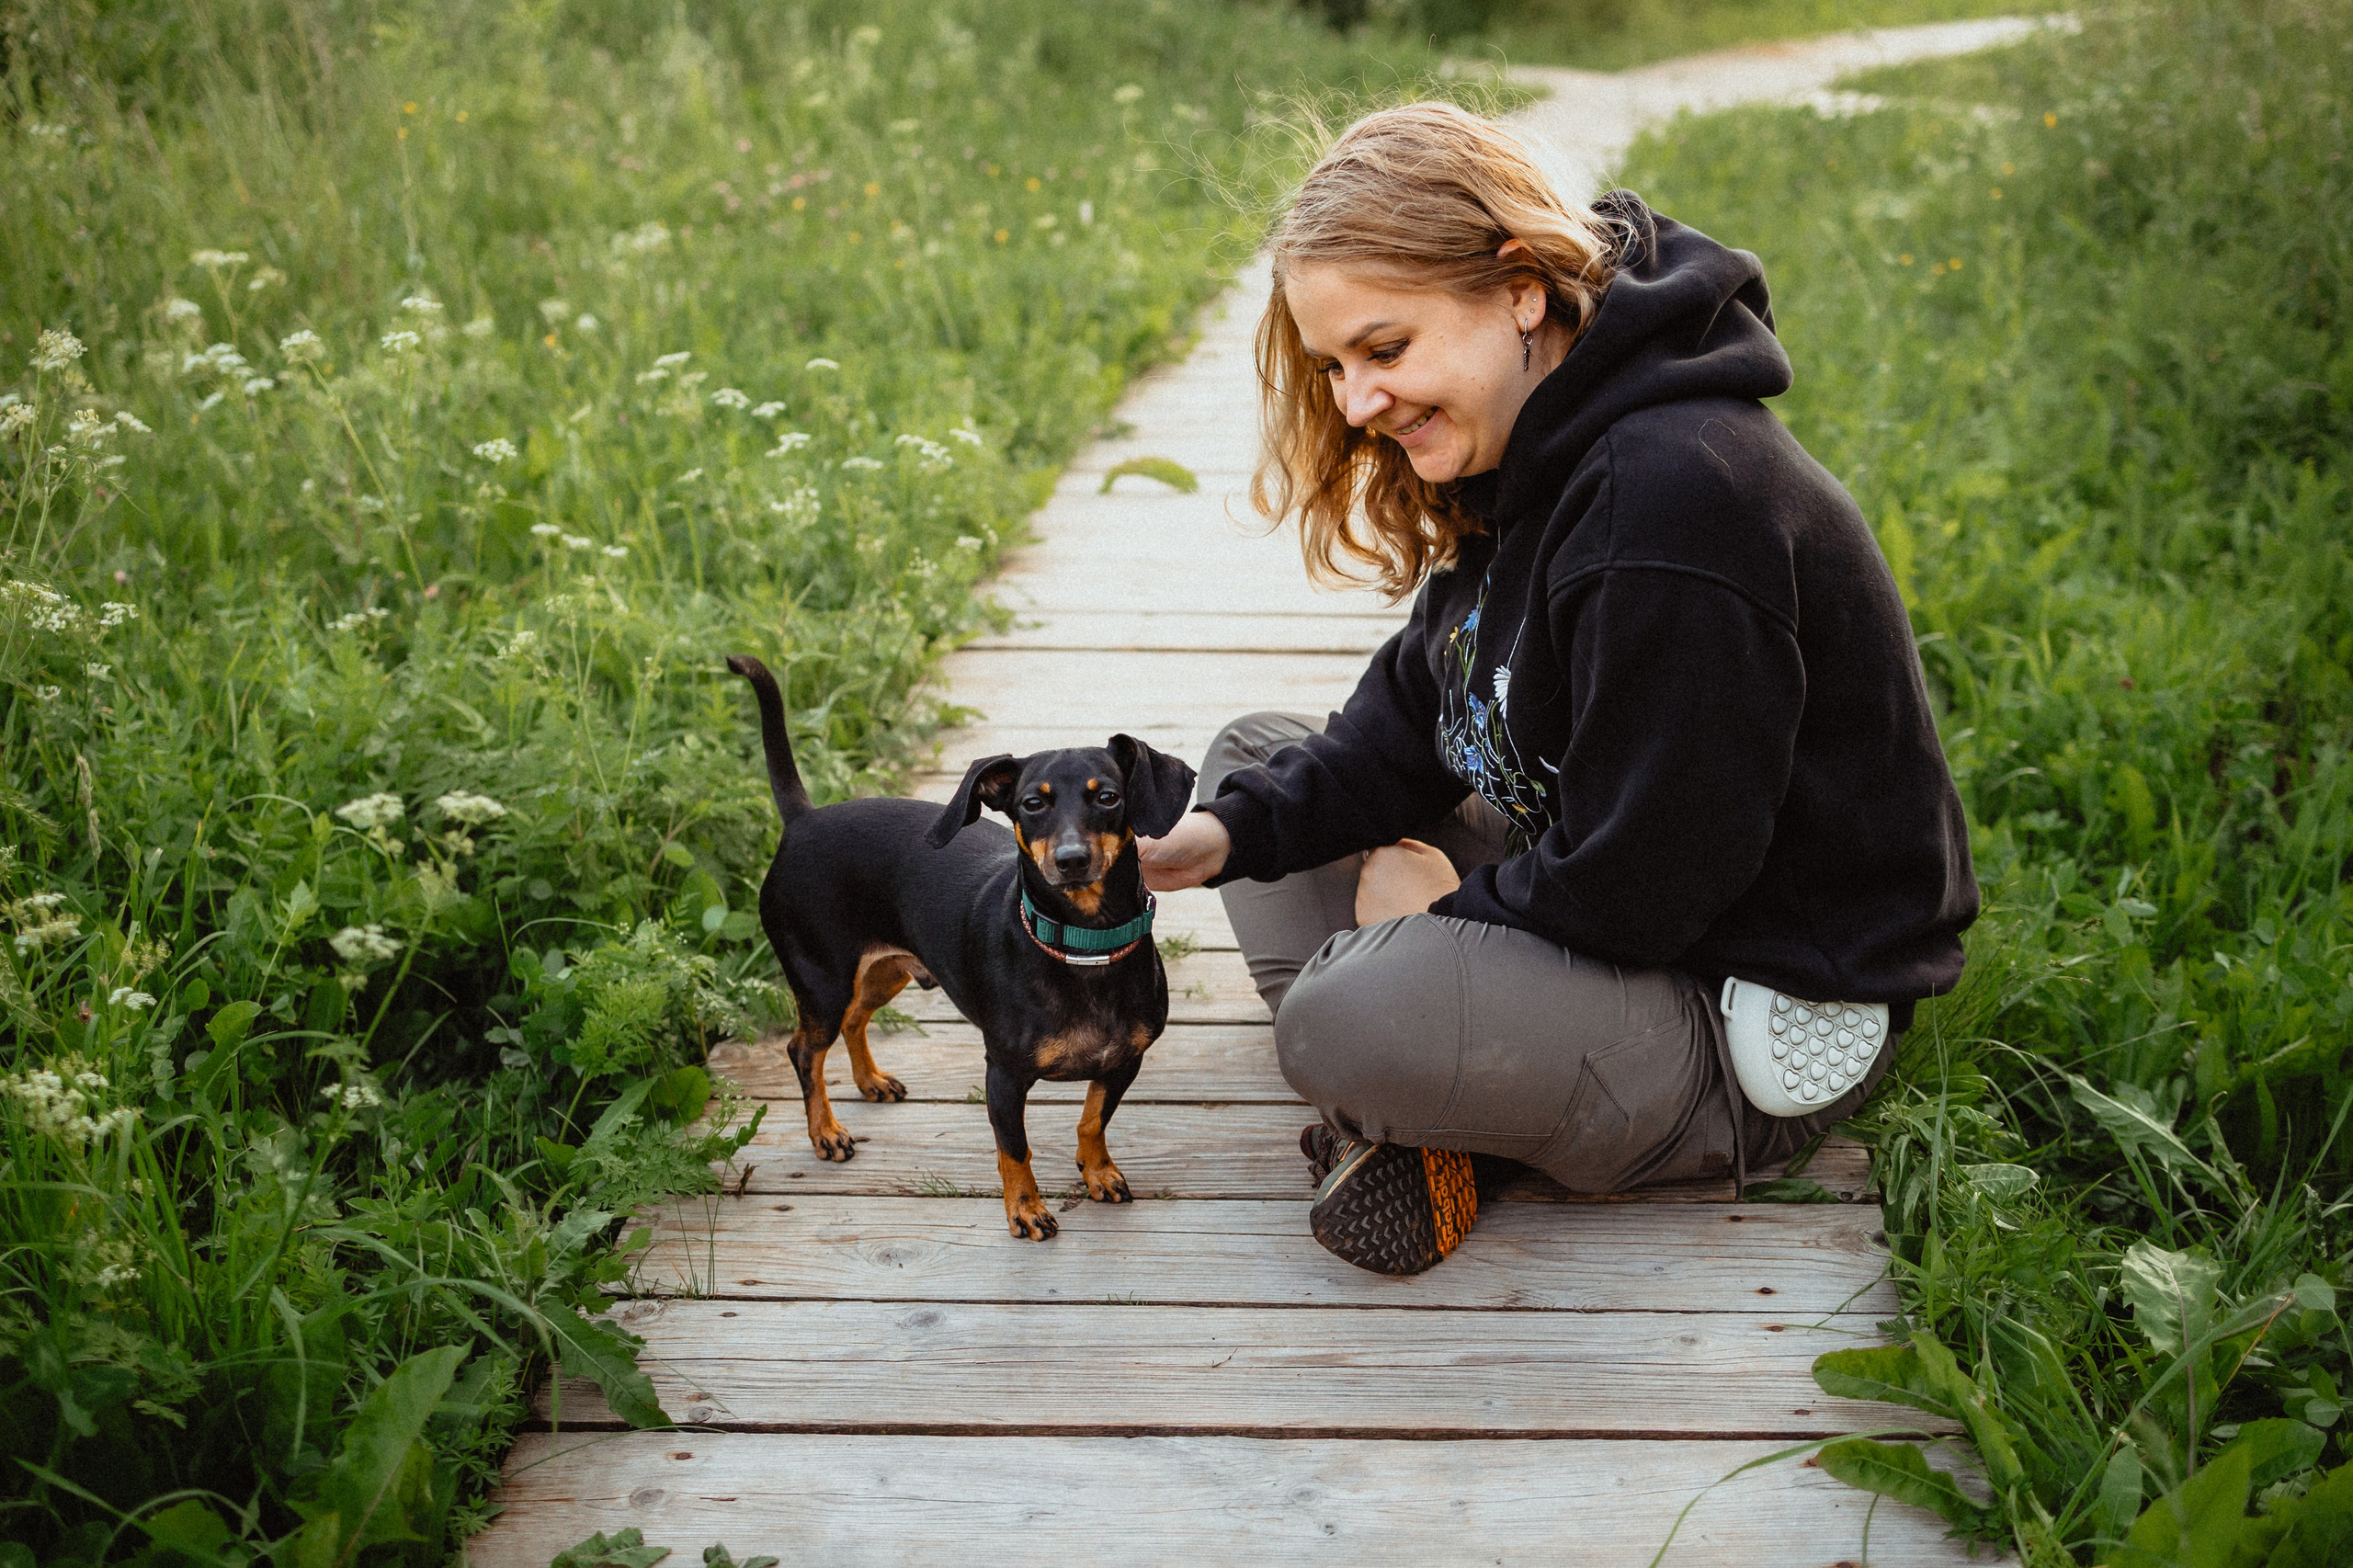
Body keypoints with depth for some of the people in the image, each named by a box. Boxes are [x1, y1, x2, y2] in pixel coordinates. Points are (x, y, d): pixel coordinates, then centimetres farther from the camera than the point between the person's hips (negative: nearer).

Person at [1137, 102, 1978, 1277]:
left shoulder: (1675, 500, -29)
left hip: (1760, 1019, -11)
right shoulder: (1526, 463, 3)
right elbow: (1419, 719, 9)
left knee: (1349, 1020, -37)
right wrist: (1235, 830, -7)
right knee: (1252, 750, 12)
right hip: (1583, 888, 11)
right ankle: (1385, 1115, -5)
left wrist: (1451, 902, -9)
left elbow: (1631, 889, -26)